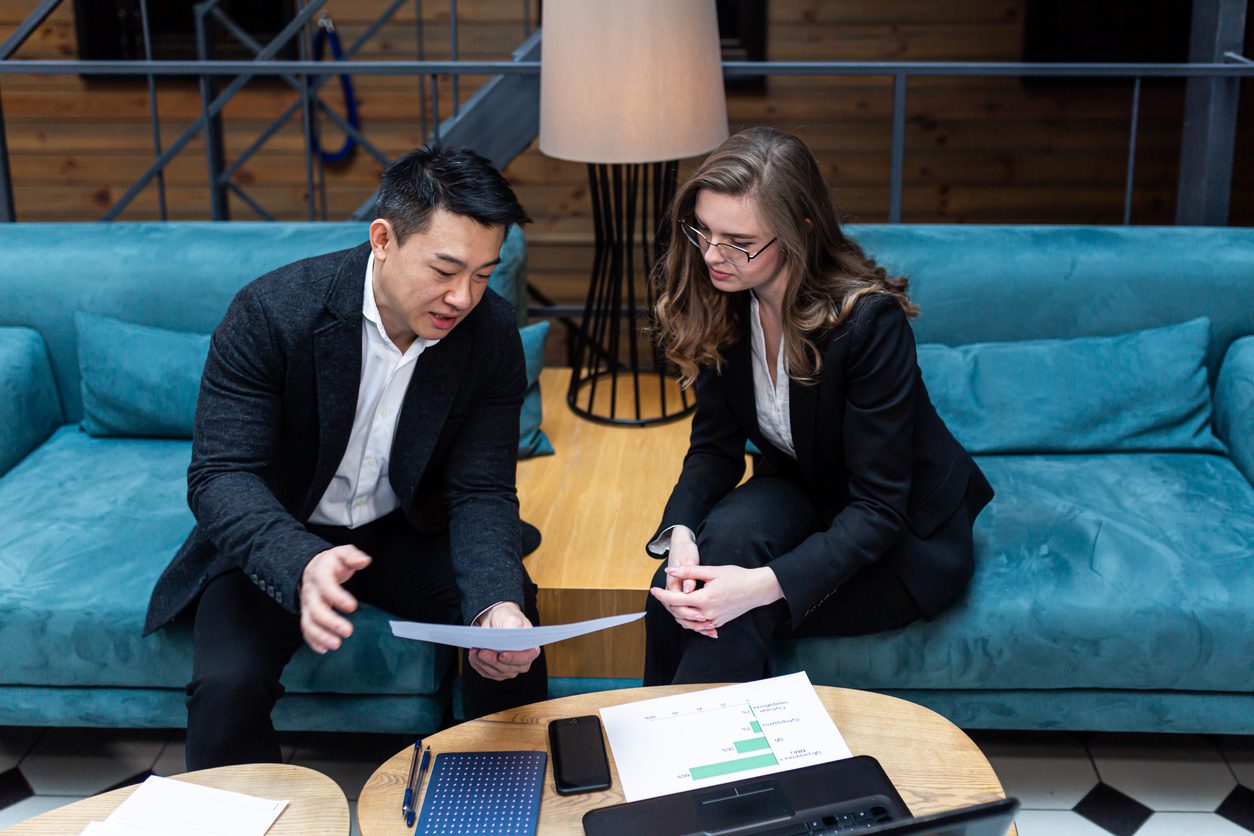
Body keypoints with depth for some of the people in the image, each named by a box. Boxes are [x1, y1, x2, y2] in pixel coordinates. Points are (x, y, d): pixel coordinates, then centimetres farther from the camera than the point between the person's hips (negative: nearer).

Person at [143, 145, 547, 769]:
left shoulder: (491, 331, -15)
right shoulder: (270, 312, -25)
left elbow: (482, 490, -15)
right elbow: (221, 475, -27)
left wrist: (497, 602, -36)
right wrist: (301, 565, -48)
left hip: (406, 531, 3)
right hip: (278, 538, -2)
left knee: (516, 622, -20)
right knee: (227, 685, -27)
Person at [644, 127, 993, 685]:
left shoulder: (869, 320, -30)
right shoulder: (719, 303, -12)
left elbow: (879, 509, -28)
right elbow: (714, 446, -6)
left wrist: (765, 585, -41)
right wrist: (680, 532, -27)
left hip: (907, 537, -5)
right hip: (801, 492, 5)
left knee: (731, 615, -27)